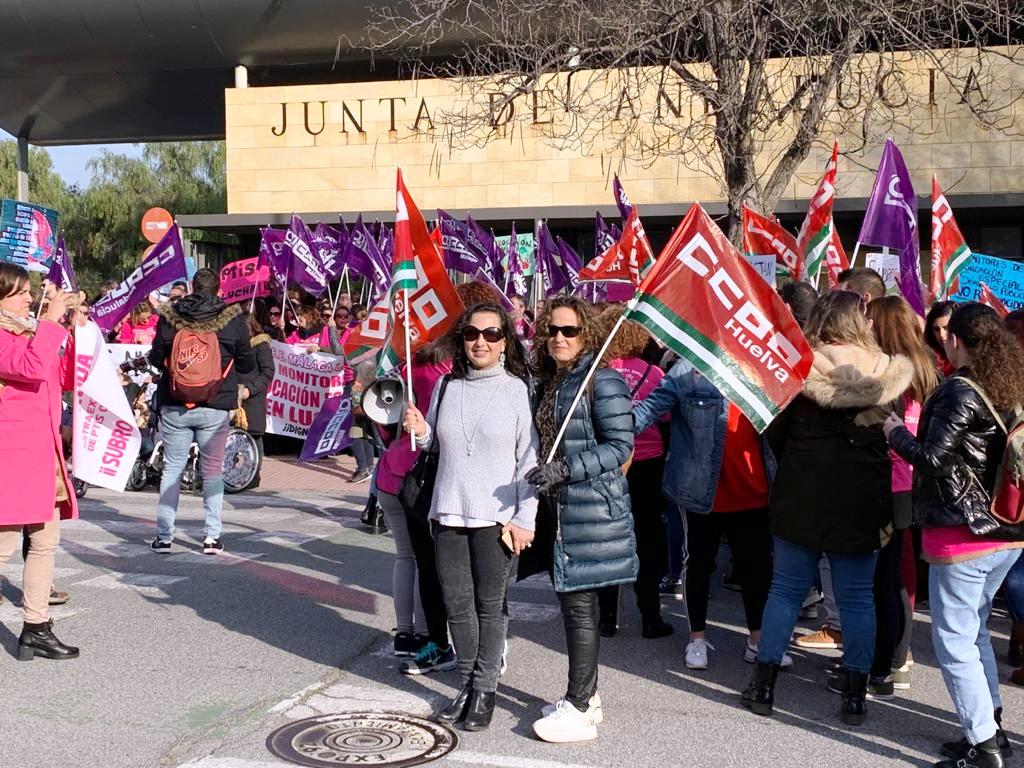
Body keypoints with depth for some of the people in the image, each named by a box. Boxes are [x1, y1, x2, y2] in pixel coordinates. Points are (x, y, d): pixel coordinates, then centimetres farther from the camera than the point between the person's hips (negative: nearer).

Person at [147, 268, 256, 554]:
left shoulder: (170, 316, -2)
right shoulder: (233, 319, -5)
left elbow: (155, 359, 7)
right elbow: (248, 364, 3)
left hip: (174, 406, 1)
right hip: (215, 408, -1)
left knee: (172, 469, 10)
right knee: (213, 471, 9)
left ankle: (164, 536, 12)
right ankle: (212, 536, 8)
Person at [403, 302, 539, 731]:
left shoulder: (518, 390, -5)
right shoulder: (447, 387, 8)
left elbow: (530, 459, -6)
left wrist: (524, 519, -10)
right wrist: (421, 431, -3)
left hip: (497, 517, -4)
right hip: (448, 514, 4)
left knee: (490, 605, 5)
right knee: (457, 604, 10)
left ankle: (485, 688, 18)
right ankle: (467, 683, 26)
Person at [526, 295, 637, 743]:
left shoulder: (601, 380, -11)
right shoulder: (546, 384, 12)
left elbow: (621, 445, -15)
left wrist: (566, 469, -22)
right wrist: (541, 476, 7)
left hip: (593, 508, -8)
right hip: (560, 507, 8)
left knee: (580, 605, -5)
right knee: (573, 603, 14)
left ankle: (578, 711, 3)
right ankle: (587, 696, 27)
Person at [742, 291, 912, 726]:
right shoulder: (887, 372, -2)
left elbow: (774, 431, -6)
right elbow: (894, 435, 4)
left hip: (801, 495, -1)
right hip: (863, 500, 1)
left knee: (787, 588, 9)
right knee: (857, 596, 8)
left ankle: (763, 686, 15)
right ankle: (855, 697, 13)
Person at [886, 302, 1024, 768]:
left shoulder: (961, 391, -16)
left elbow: (933, 458, -19)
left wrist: (896, 432, -2)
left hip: (963, 535, -8)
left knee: (954, 643, 1)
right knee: (974, 632, 22)